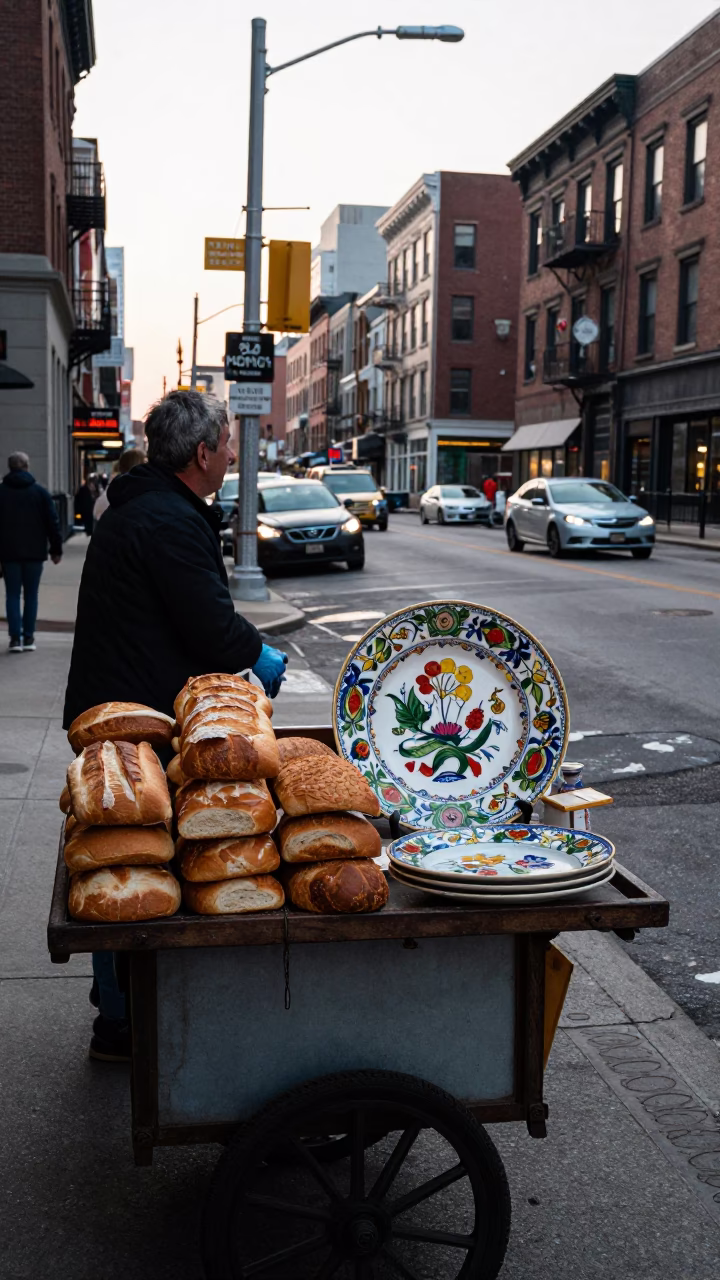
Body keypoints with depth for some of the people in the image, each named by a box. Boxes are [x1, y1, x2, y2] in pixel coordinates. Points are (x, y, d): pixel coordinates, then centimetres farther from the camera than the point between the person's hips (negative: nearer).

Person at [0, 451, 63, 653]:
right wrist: (56, 549, 3)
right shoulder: (40, 491, -1)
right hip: (34, 552, 0)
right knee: (31, 595, 8)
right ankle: (28, 637, 6)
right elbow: (52, 522, -2)